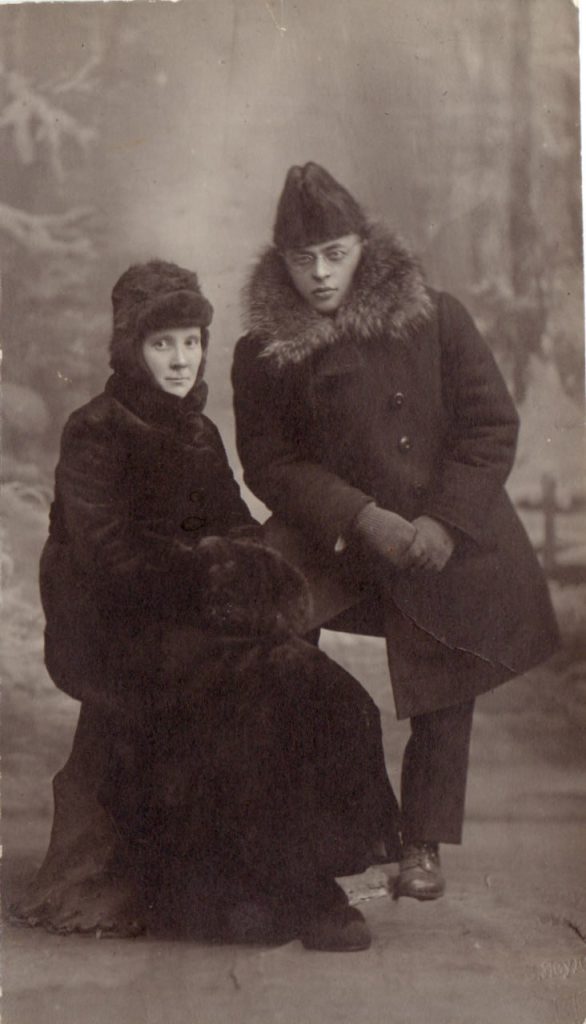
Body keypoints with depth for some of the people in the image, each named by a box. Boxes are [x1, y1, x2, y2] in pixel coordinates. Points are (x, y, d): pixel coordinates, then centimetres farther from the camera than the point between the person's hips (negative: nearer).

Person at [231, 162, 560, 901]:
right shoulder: (263, 352, -4)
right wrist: (364, 520, -20)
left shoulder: (434, 318, -5)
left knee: (445, 698, 5)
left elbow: (492, 425, -5)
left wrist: (445, 521, -17)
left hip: (453, 542, 0)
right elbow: (270, 462, -7)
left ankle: (423, 846, 28)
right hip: (339, 538, 0)